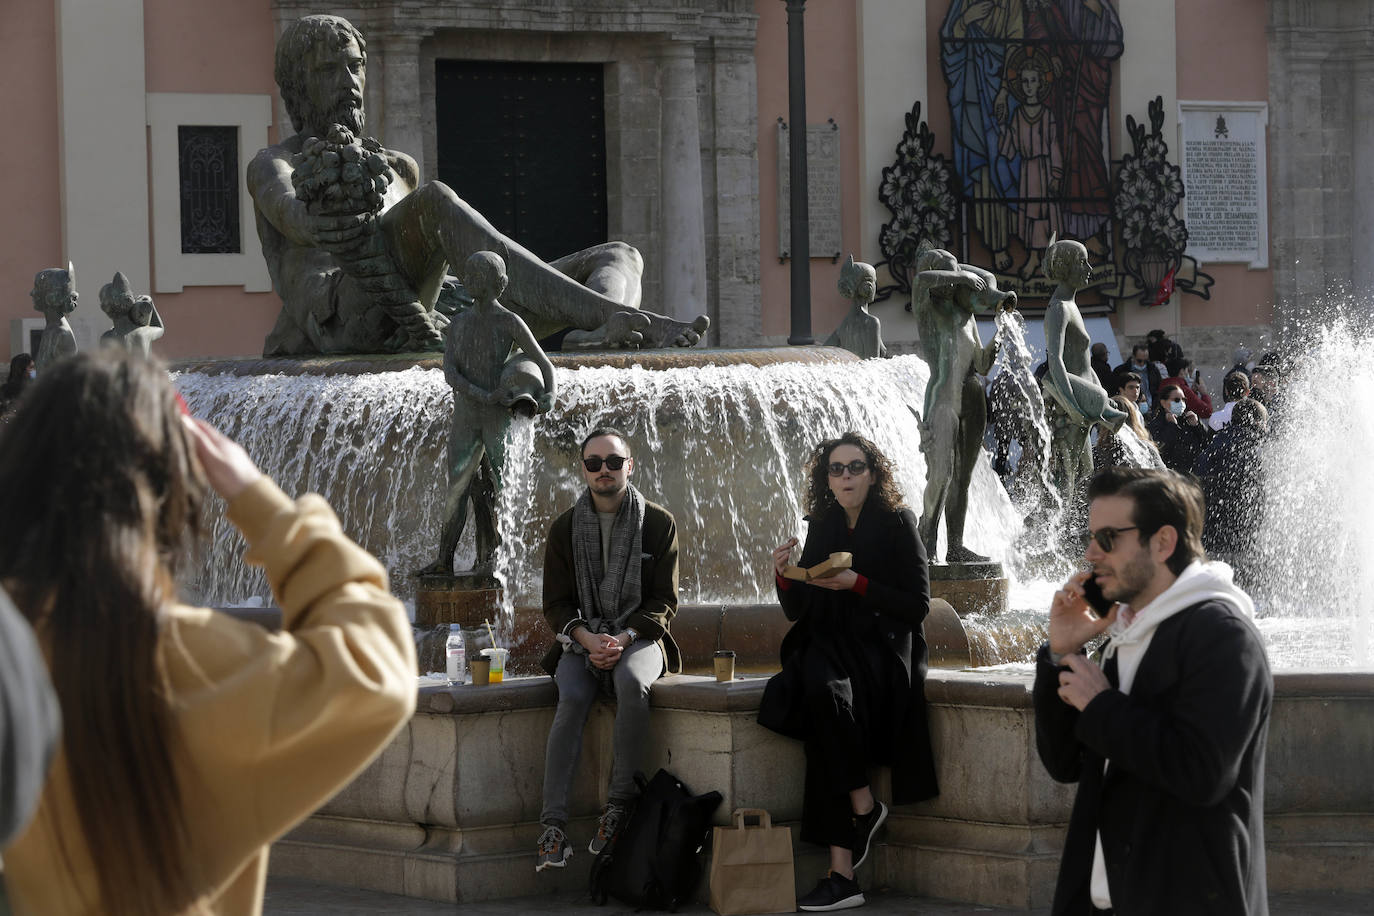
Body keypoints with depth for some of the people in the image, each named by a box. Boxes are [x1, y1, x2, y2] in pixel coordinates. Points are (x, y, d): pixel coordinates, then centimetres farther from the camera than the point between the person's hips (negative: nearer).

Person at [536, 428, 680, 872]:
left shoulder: (659, 524, 3)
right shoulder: (564, 528, 7)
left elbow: (664, 602, 0)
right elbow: (556, 604, 5)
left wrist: (623, 639, -17)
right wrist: (588, 639, -16)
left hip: (637, 638, -1)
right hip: (581, 639, 1)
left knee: (631, 682, -37)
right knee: (572, 698, -31)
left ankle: (619, 804, -30)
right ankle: (553, 827, -37)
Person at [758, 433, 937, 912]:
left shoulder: (897, 524, 1)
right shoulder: (822, 528, 14)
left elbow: (918, 605, -5)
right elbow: (800, 612, 15)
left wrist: (856, 584, -14)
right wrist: (784, 577, -5)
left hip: (884, 650, -4)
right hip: (832, 648, 4)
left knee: (827, 693, -34)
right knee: (820, 691, -31)